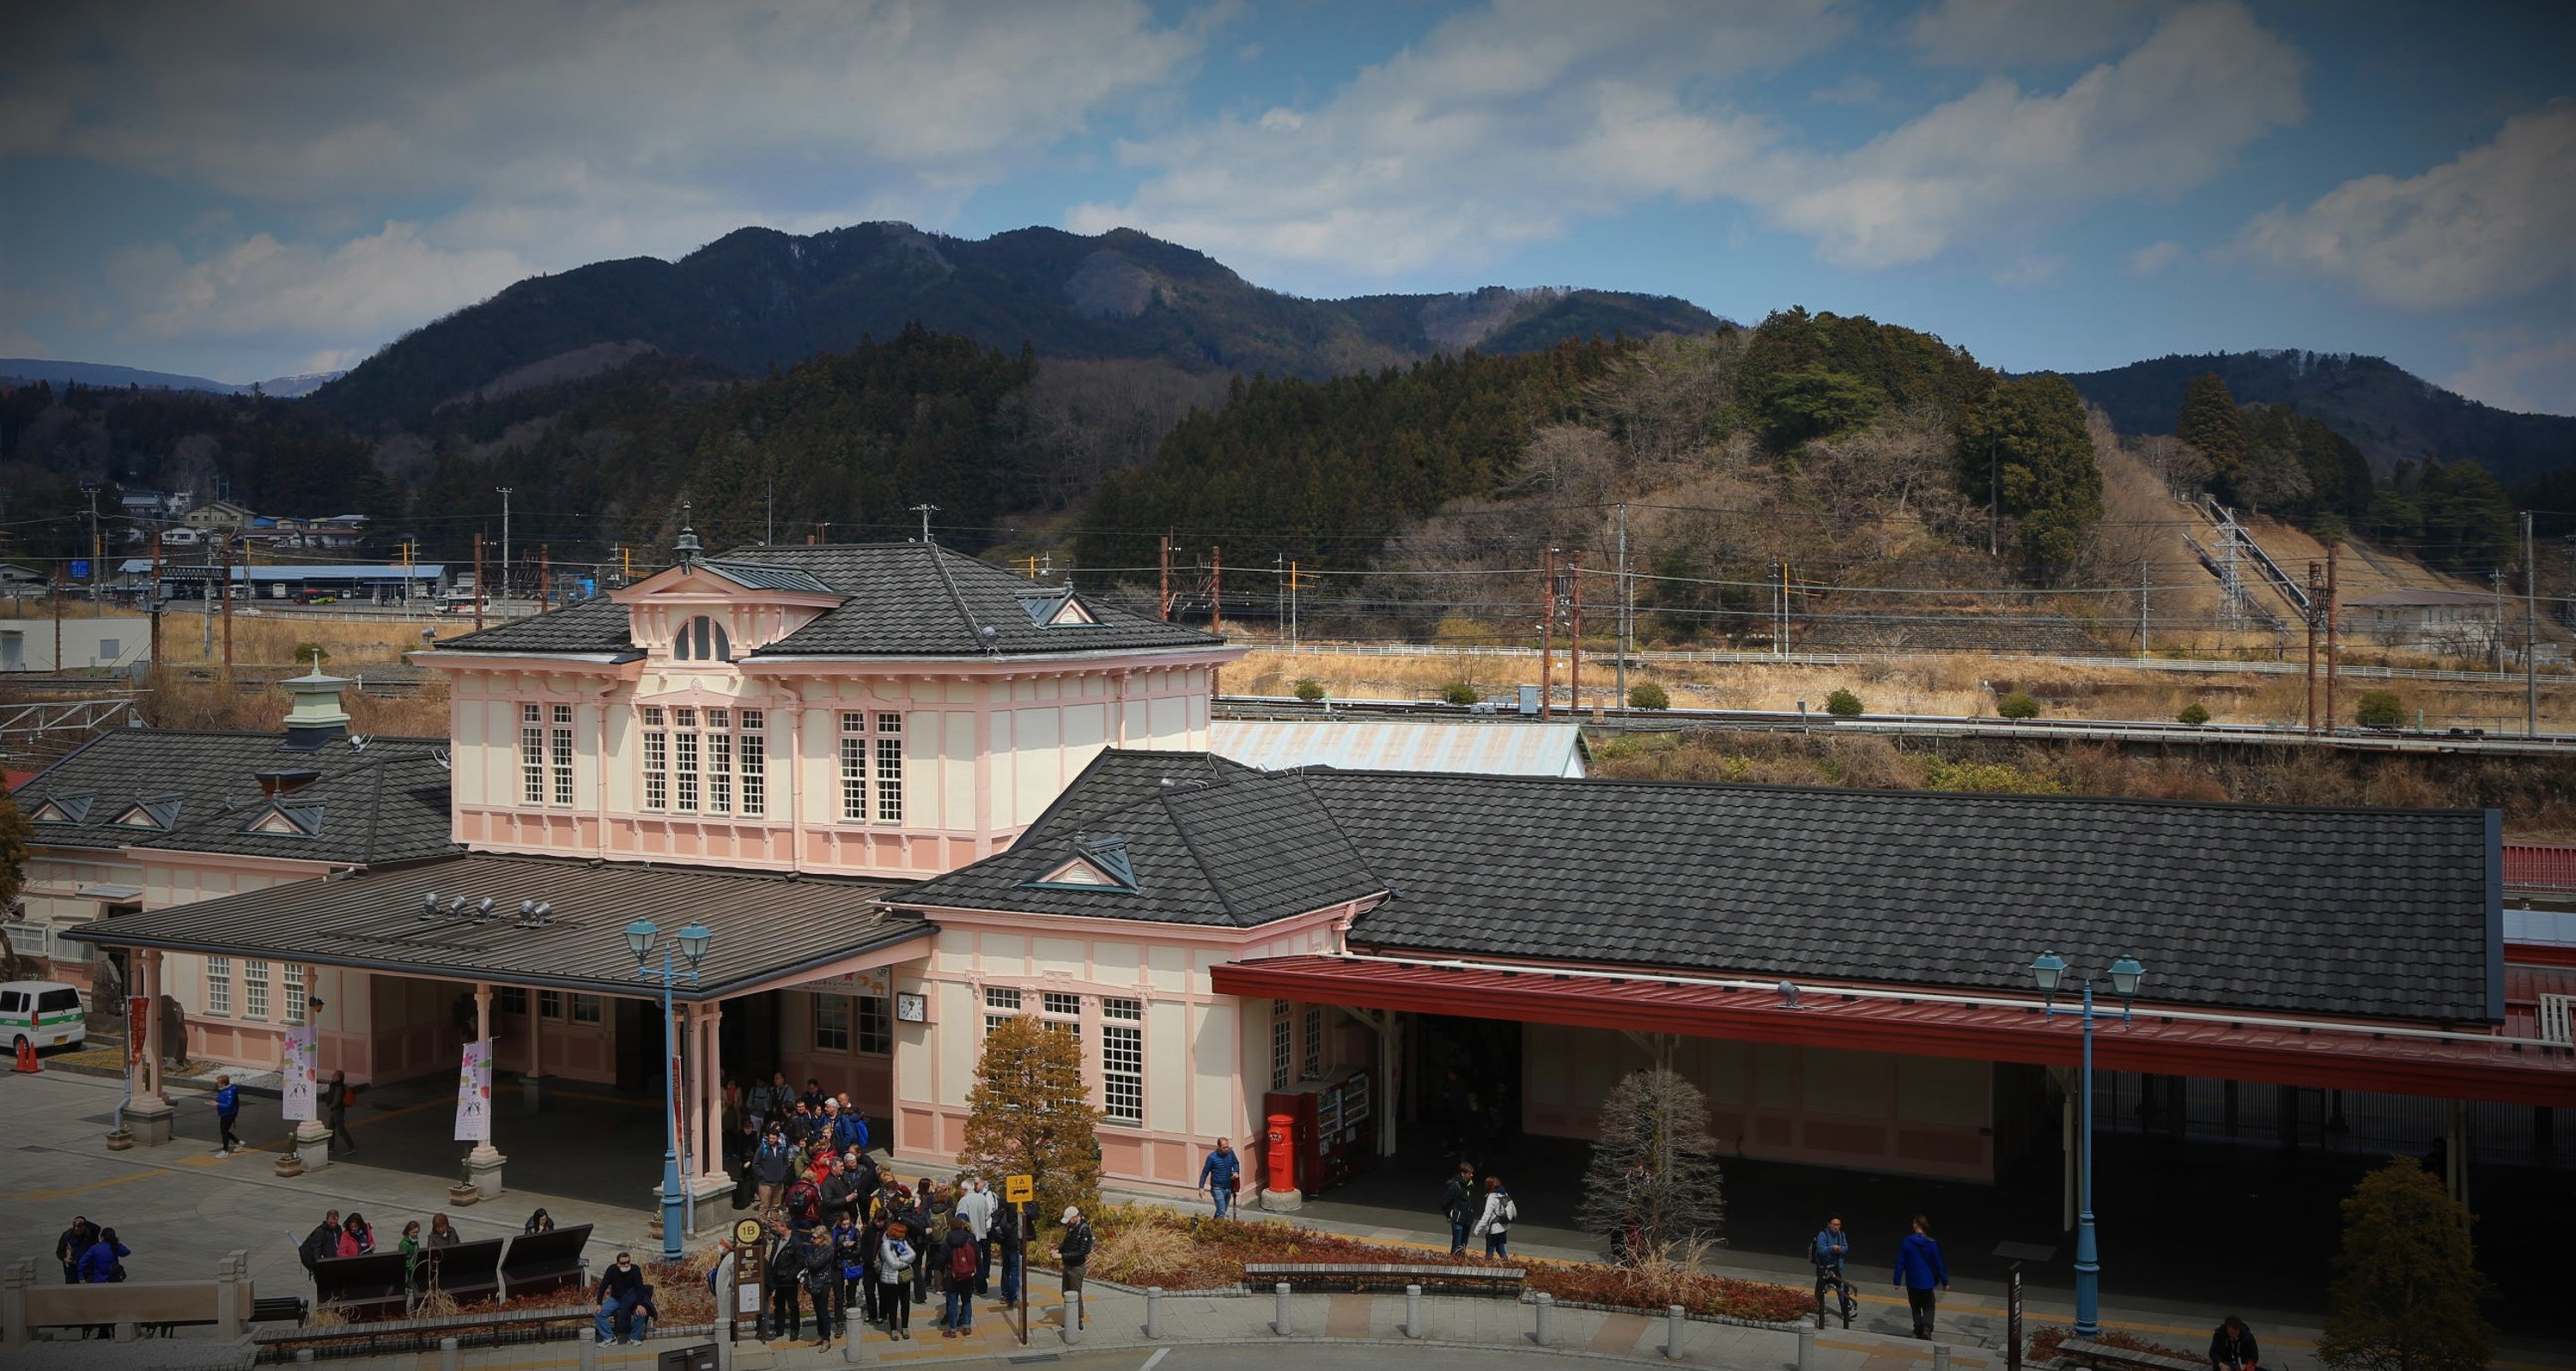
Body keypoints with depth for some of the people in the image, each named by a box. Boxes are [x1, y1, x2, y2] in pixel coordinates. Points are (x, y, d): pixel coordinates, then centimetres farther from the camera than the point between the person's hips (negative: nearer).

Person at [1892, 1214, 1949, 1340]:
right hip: (1927, 1282, 0)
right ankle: (1927, 1328, -8)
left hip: (1912, 1282, 0)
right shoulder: (1932, 1244, -11)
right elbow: (1939, 1264, -5)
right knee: (1928, 1307, 13)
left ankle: (1919, 1330, 20)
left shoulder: (1907, 1242, -11)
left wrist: (1897, 1281, 1)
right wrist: (1945, 1282, 6)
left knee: (1915, 1307, 18)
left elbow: (1900, 1263, -7)